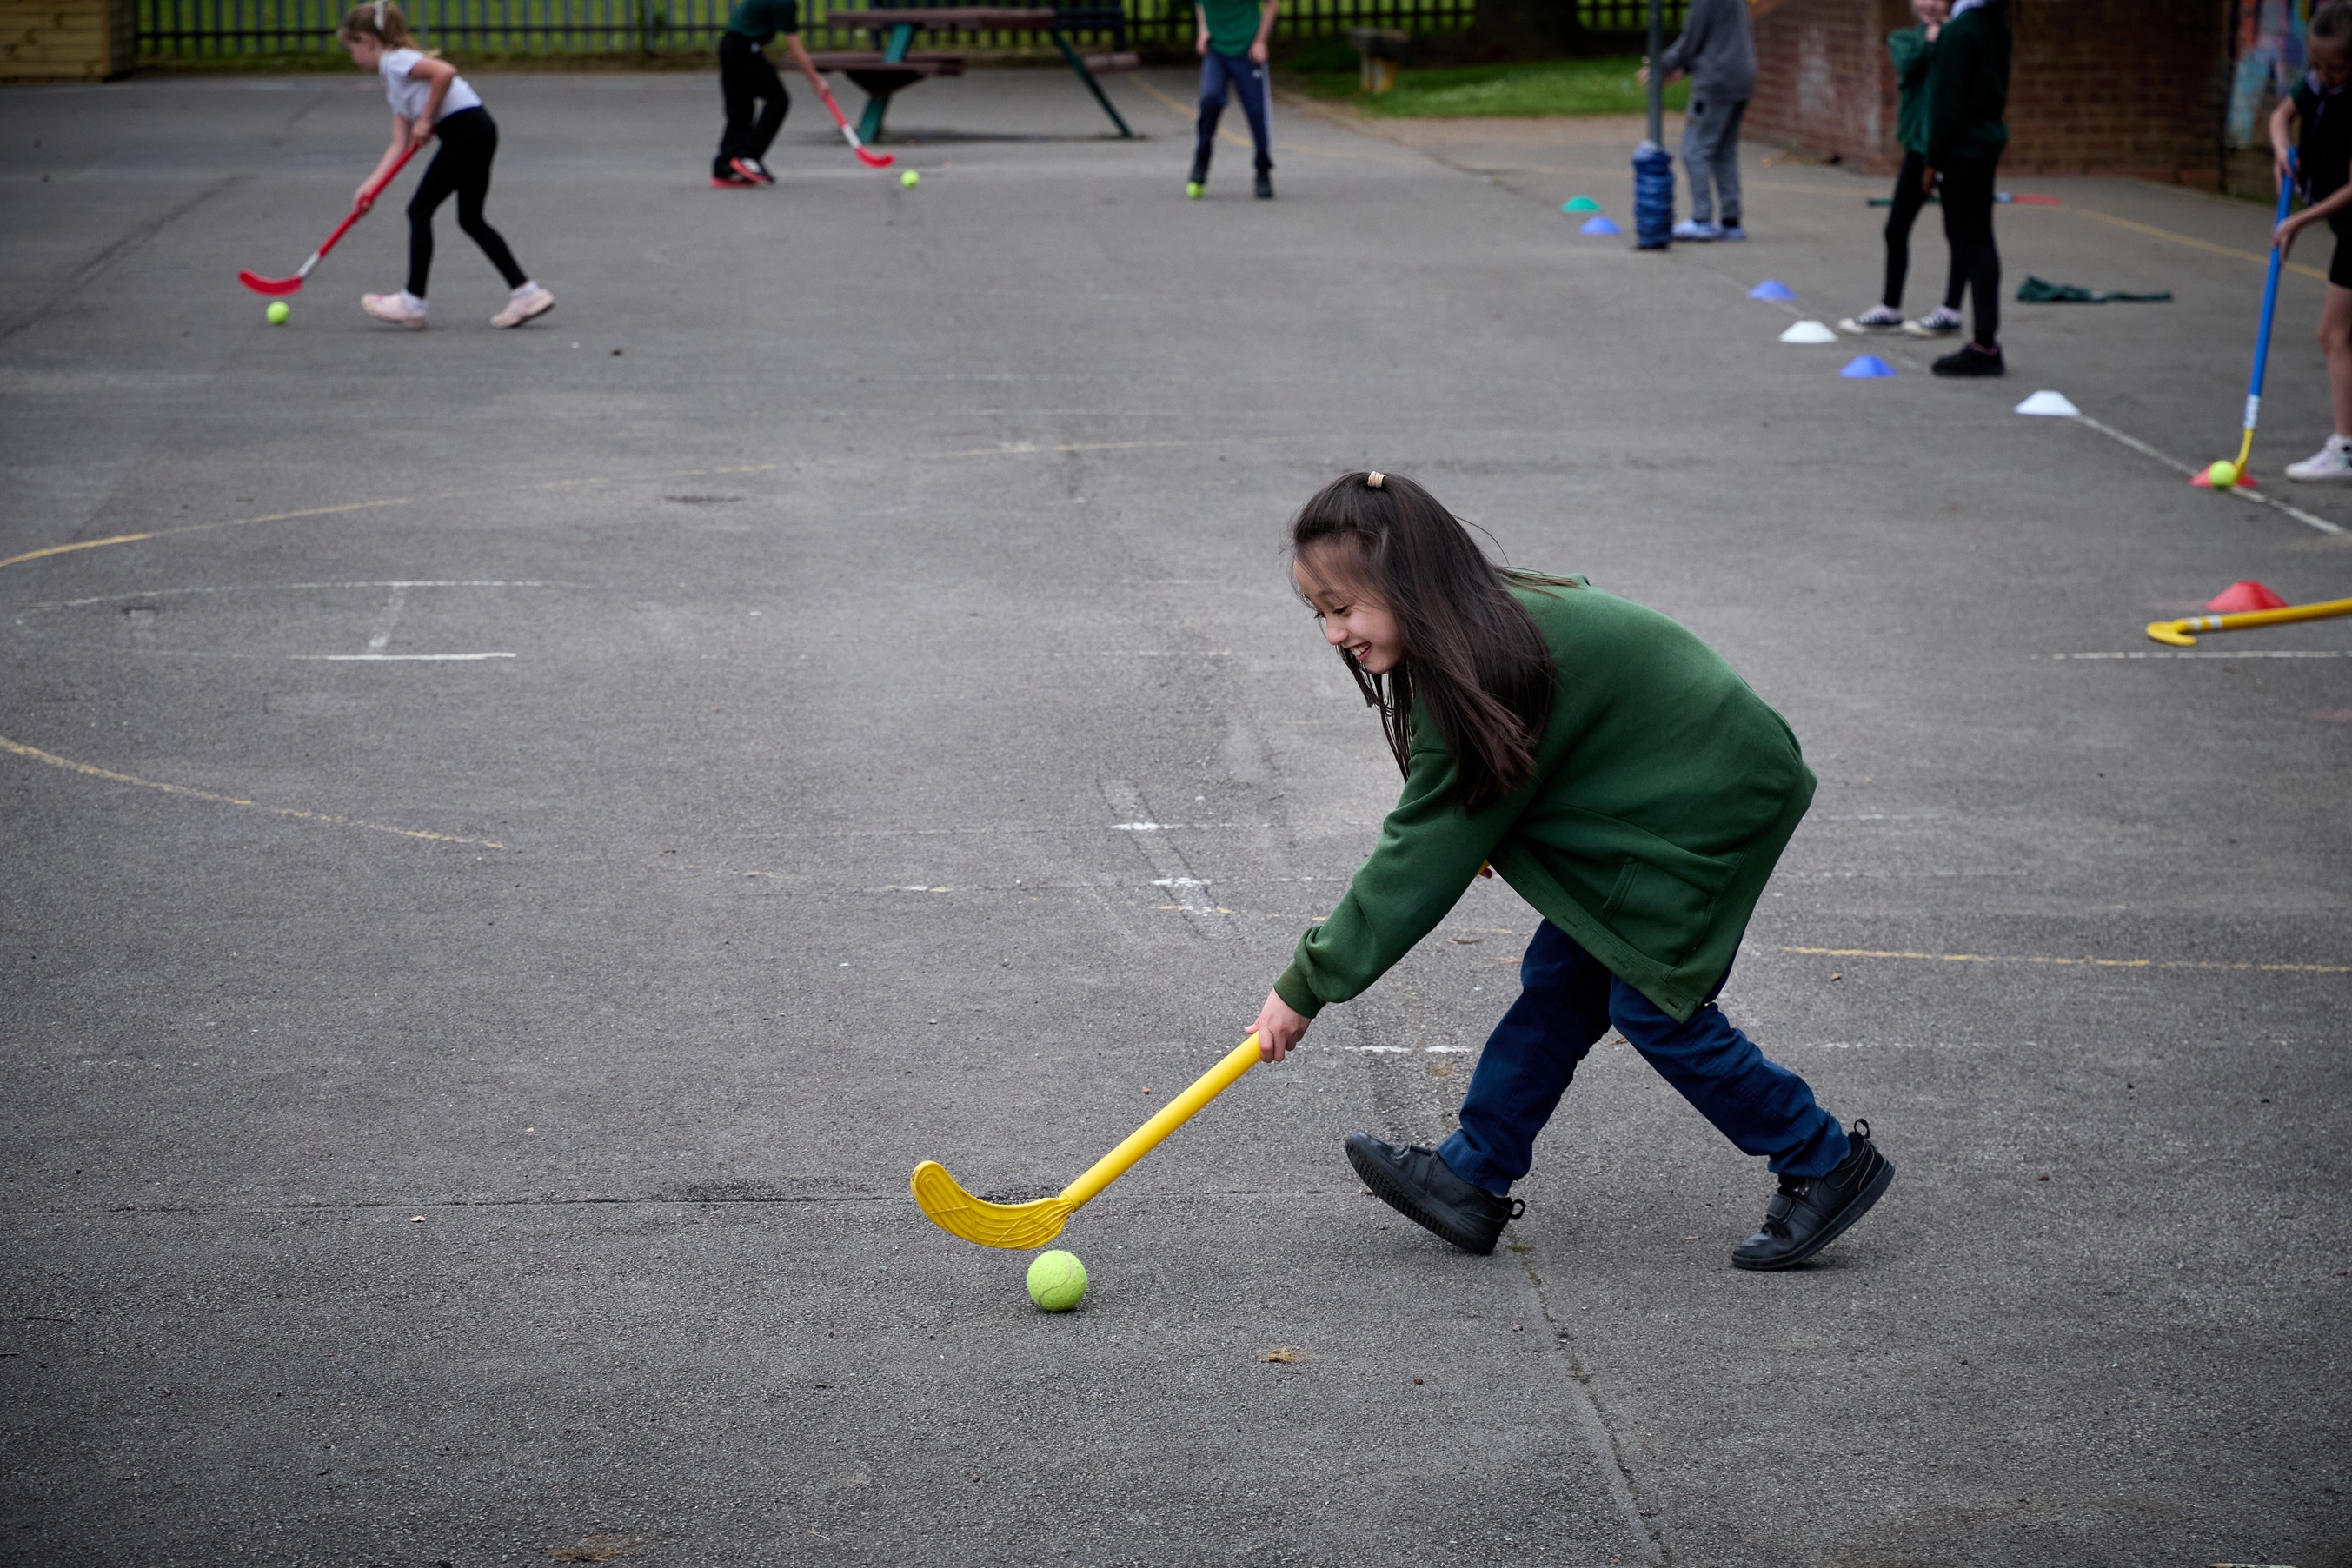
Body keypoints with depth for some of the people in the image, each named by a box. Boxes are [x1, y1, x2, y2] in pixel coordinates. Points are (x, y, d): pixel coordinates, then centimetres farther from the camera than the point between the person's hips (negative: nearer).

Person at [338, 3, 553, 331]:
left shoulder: (395, 61, -5)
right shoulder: (394, 79, 24)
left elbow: (445, 72, -23)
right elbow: (400, 145, 19)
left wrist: (426, 120, -14)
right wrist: (371, 184, 12)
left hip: (464, 129, -10)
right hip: (479, 131, 10)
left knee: (420, 211, 0)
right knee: (471, 219, 16)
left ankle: (412, 304, 7)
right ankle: (527, 293, 14)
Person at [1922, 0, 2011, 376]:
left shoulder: (1961, 31, -18)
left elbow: (1949, 101, -18)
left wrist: (1933, 161, -12)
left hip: (1963, 148, -9)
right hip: (1988, 143, 9)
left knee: (1971, 242, -6)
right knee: (1978, 241, 14)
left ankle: (1984, 347, -4)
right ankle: (1987, 342, 18)